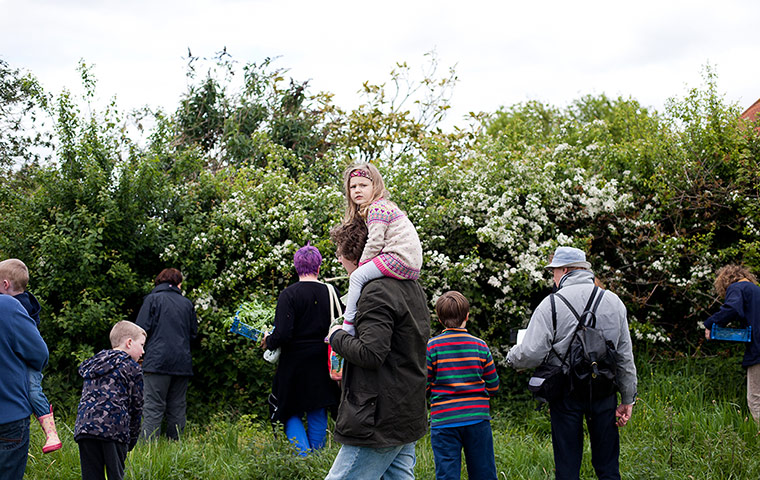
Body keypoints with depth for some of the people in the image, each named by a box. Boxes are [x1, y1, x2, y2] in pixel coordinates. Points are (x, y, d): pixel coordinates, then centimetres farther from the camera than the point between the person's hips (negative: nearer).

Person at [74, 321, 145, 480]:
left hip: (84, 426, 5)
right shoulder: (132, 368, 7)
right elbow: (136, 406, 7)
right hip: (114, 429, -5)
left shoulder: (93, 364, 26)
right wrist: (132, 437, 16)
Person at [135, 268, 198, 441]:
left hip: (158, 361, -4)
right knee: (177, 408, 8)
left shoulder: (153, 299, 2)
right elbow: (194, 334, 17)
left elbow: (142, 329, -4)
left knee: (153, 407, -7)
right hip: (183, 363, 4)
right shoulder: (187, 303, 13)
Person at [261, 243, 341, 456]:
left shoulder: (288, 294, -13)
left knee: (291, 414, 9)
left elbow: (282, 334, -19)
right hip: (322, 366, 4)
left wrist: (268, 341, 0)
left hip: (295, 365, -4)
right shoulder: (331, 292, -1)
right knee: (317, 415, 14)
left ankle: (304, 457, -7)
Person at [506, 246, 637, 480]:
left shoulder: (551, 304, -8)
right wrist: (628, 399, 15)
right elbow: (625, 356, 8)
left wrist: (511, 356, 9)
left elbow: (531, 355, -13)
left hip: (566, 393, -3)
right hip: (604, 391, 3)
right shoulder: (613, 301, 5)